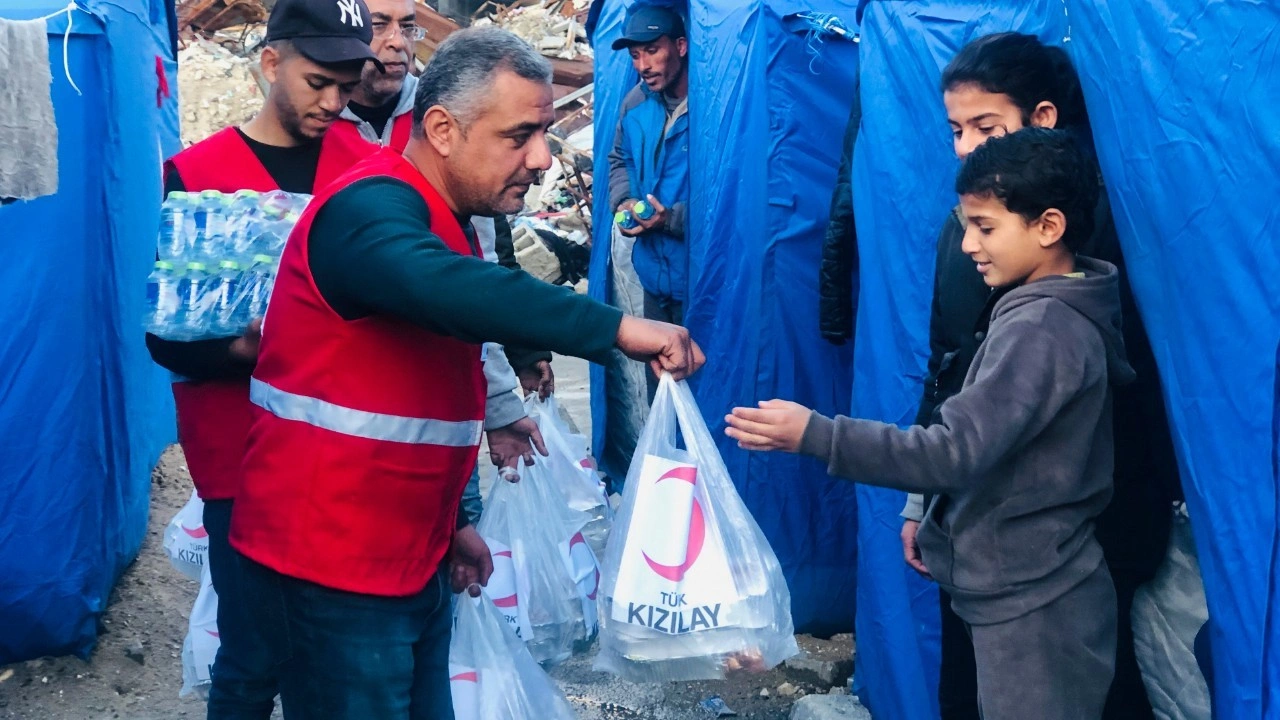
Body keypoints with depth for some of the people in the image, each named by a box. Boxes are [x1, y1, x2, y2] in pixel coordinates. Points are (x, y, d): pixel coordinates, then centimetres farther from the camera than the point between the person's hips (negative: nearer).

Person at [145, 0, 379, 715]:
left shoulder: (368, 166, 3)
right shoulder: (195, 173, -3)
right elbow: (166, 335, -3)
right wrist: (242, 347, -21)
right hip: (246, 458, -2)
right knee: (255, 659, 2)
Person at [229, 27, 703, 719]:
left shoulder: (438, 224, 13)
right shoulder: (370, 210, -18)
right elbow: (444, 290, -42)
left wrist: (450, 522, 21)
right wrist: (616, 327, -41)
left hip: (409, 560, 9)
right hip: (333, 570, -9)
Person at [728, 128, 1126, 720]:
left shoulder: (1039, 330, -22)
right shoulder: (1056, 313, 9)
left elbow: (953, 452, -29)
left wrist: (814, 434, -30)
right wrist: (928, 511, 20)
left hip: (1030, 604, -10)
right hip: (1028, 592, 10)